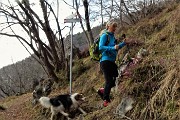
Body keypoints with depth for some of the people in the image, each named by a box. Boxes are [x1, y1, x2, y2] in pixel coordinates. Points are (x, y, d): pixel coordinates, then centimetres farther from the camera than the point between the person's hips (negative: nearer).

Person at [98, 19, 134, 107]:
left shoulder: (112, 36, 16)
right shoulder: (105, 35, -9)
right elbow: (100, 47, -20)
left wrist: (123, 43, 15)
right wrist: (113, 48, -27)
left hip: (112, 61, 9)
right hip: (105, 61, -9)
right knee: (109, 81, -7)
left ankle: (103, 91, 25)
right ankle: (106, 100, 4)